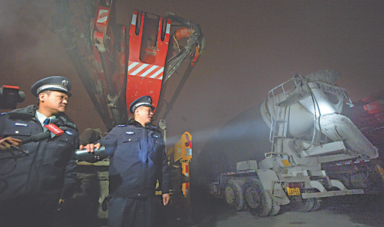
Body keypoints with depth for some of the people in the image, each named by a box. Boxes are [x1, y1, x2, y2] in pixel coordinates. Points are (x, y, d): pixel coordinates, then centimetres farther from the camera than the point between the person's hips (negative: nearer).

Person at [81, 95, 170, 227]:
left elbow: (163, 164, 15)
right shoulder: (120, 131, 6)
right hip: (122, 196, -3)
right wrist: (93, 147, -30)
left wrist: (165, 190, 13)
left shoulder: (156, 135, 15)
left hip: (148, 198, 4)